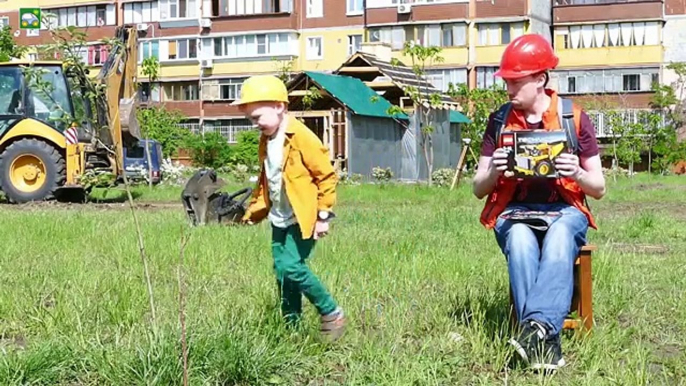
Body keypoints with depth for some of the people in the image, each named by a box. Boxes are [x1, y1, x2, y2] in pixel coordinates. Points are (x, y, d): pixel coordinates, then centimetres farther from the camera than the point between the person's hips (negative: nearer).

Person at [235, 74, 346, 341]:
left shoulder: (302, 138, -16)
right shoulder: (266, 141, 9)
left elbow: (327, 176, -14)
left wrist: (323, 215, -14)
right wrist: (254, 211, 16)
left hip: (303, 219, -8)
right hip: (280, 219, 8)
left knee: (291, 267, -18)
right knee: (282, 272, 8)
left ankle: (332, 314, -3)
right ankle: (291, 327, 18)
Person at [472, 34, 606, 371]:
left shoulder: (574, 118, 3)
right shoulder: (499, 121, 8)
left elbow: (599, 189, 6)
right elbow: (478, 189, 10)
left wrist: (578, 173, -17)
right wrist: (494, 172, -13)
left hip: (564, 210, -1)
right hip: (515, 211, 1)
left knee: (559, 241, -38)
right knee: (520, 242, -36)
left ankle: (536, 327, -52)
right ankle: (546, 341, -44)